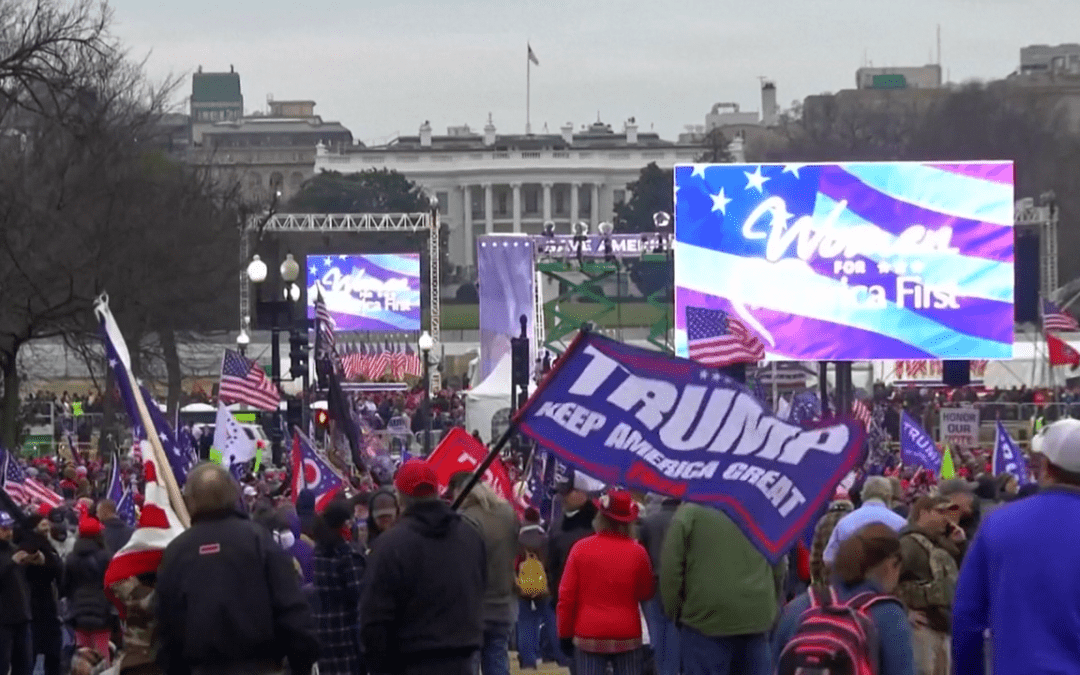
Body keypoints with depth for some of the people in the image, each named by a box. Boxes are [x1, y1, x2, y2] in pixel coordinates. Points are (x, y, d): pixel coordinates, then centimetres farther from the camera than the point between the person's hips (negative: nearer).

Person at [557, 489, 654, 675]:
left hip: (589, 636, 0)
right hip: (627, 636, 0)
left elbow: (566, 595, -3)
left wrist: (564, 633, 6)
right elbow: (646, 592, 8)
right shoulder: (637, 552, -5)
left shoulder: (581, 549, -5)